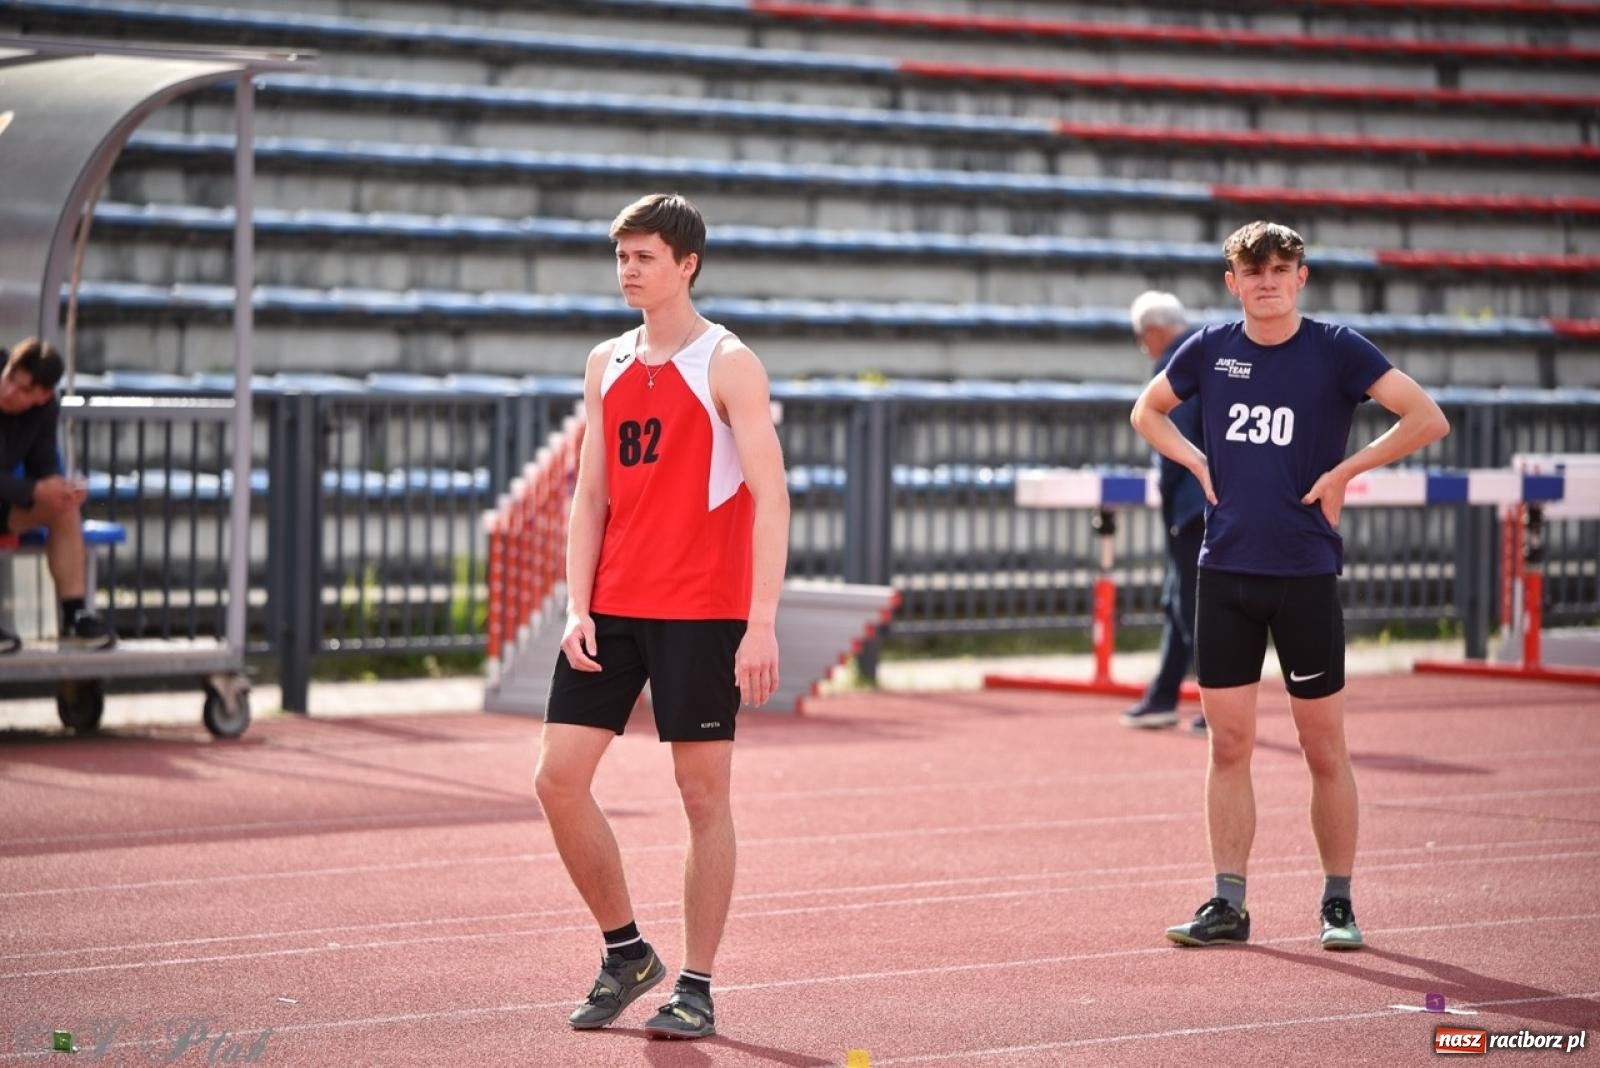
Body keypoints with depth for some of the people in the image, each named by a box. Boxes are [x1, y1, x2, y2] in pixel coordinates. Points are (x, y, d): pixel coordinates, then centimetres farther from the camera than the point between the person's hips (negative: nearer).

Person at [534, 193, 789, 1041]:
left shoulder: (728, 365, -6)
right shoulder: (606, 365, 12)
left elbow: (770, 499, -10)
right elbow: (591, 495, 13)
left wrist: (762, 623, -18)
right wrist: (577, 608, 1)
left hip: (700, 613, -6)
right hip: (611, 610, 6)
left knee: (703, 793, 0)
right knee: (558, 778, -1)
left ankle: (696, 989, 8)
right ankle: (625, 953, 15)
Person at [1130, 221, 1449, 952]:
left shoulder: (1336, 349, -5)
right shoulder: (1210, 349, 6)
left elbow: (1428, 420, -11)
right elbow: (1147, 411, 23)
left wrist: (1344, 472, -12)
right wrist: (1199, 463, 6)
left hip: (1306, 573, -3)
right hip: (1225, 570, 3)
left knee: (1324, 749, 2)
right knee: (1229, 743, 3)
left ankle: (1338, 904, 12)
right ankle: (1227, 904, 7)